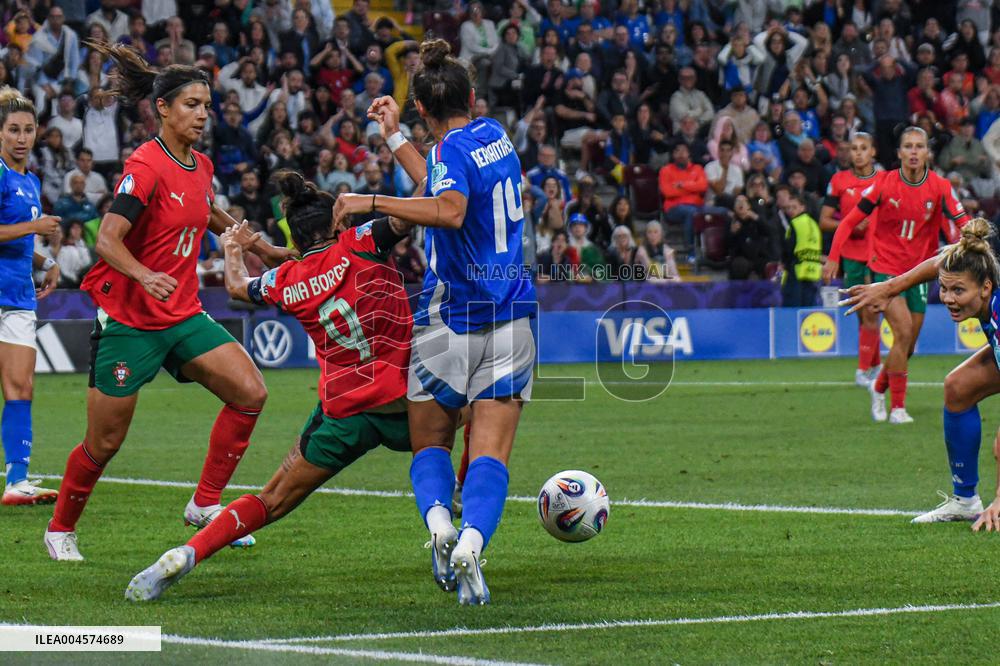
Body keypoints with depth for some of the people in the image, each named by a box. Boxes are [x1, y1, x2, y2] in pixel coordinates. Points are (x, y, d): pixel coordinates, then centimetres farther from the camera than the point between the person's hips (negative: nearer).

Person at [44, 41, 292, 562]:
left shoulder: (200, 166, 7)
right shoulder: (146, 167, -17)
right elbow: (107, 240, -26)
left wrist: (262, 248, 32)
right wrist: (145, 276, -43)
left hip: (182, 314, 7)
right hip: (127, 318, -7)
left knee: (250, 392, -11)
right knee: (104, 443, 0)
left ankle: (204, 504, 0)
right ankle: (60, 529, 23)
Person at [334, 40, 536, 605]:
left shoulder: (455, 148, -11)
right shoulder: (495, 136, 11)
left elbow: (450, 211, -32)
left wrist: (374, 202, -27)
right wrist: (394, 138, 33)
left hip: (450, 321, -5)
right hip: (510, 321, 5)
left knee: (431, 443, 10)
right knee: (491, 454, -5)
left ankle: (439, 521, -18)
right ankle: (471, 543, -30)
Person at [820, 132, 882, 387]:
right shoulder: (839, 181, 3)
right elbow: (824, 222, 3)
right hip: (851, 256, 1)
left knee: (870, 313, -9)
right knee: (863, 315, 4)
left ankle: (864, 369, 0)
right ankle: (876, 364, 19)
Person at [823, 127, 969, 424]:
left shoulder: (939, 187, -7)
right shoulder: (884, 184, -11)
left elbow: (963, 224, -10)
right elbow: (850, 221, -4)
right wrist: (833, 257, -11)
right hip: (885, 267, -3)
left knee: (907, 345, 9)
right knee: (903, 331, -20)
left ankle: (879, 387, 39)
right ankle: (898, 407, -13)